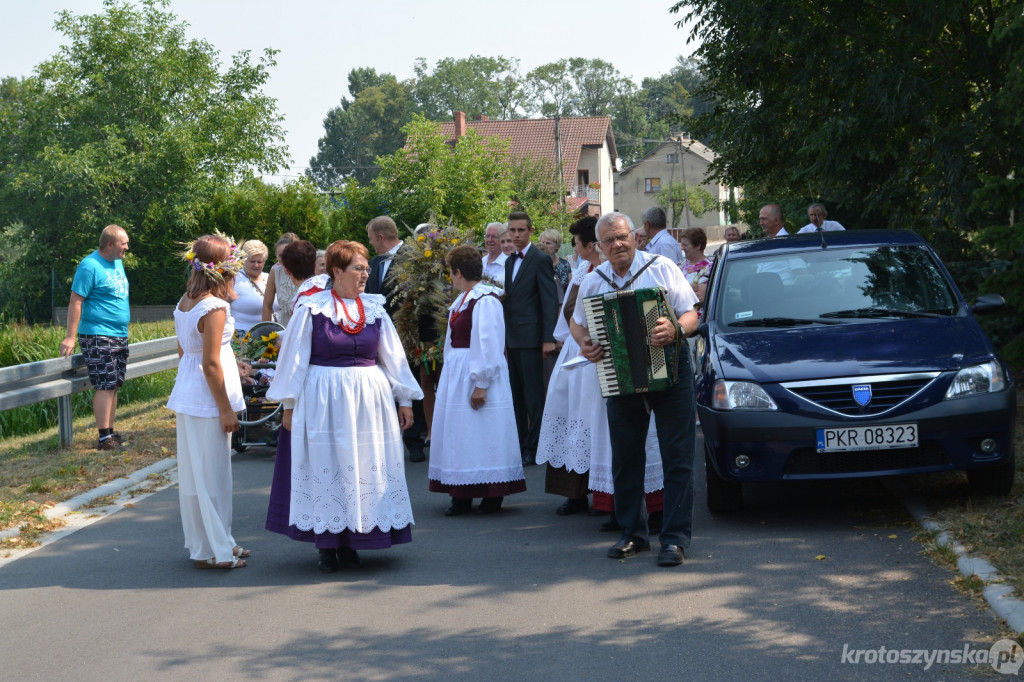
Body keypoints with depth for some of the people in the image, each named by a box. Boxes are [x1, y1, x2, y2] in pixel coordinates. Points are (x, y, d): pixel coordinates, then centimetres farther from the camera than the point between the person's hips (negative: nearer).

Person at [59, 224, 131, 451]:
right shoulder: (90, 266, -15)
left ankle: (111, 432, 16)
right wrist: (70, 337, -21)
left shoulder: (117, 262, 11)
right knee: (105, 386, -9)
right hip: (98, 337, -8)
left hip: (120, 336, 8)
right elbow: (75, 302, -17)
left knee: (114, 385, 10)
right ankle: (104, 438, -8)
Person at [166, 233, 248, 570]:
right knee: (212, 473, -1)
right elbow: (211, 364, -20)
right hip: (207, 399, -9)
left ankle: (203, 542, 25)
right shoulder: (214, 308, -19)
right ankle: (215, 550, 6)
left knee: (193, 471, 14)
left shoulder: (184, 302, 7)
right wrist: (226, 409, -15)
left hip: (187, 394, 9)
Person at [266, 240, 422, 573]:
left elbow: (393, 355, 11)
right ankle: (327, 545, 9)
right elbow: (293, 357, -1)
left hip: (369, 401, 4)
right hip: (324, 401, -4)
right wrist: (289, 404, -1)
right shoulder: (311, 308, -5)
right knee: (326, 468, 1)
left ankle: (349, 542, 15)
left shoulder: (374, 309, 6)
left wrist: (405, 399, 11)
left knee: (365, 468, 5)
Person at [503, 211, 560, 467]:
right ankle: (520, 444, 17)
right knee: (516, 395, 11)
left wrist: (548, 338, -18)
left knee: (533, 395, -4)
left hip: (531, 338, -8)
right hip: (513, 338, 8)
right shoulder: (510, 261, 17)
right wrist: (504, 338, 17)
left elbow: (550, 300, -12)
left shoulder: (540, 260, -7)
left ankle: (534, 449, -1)